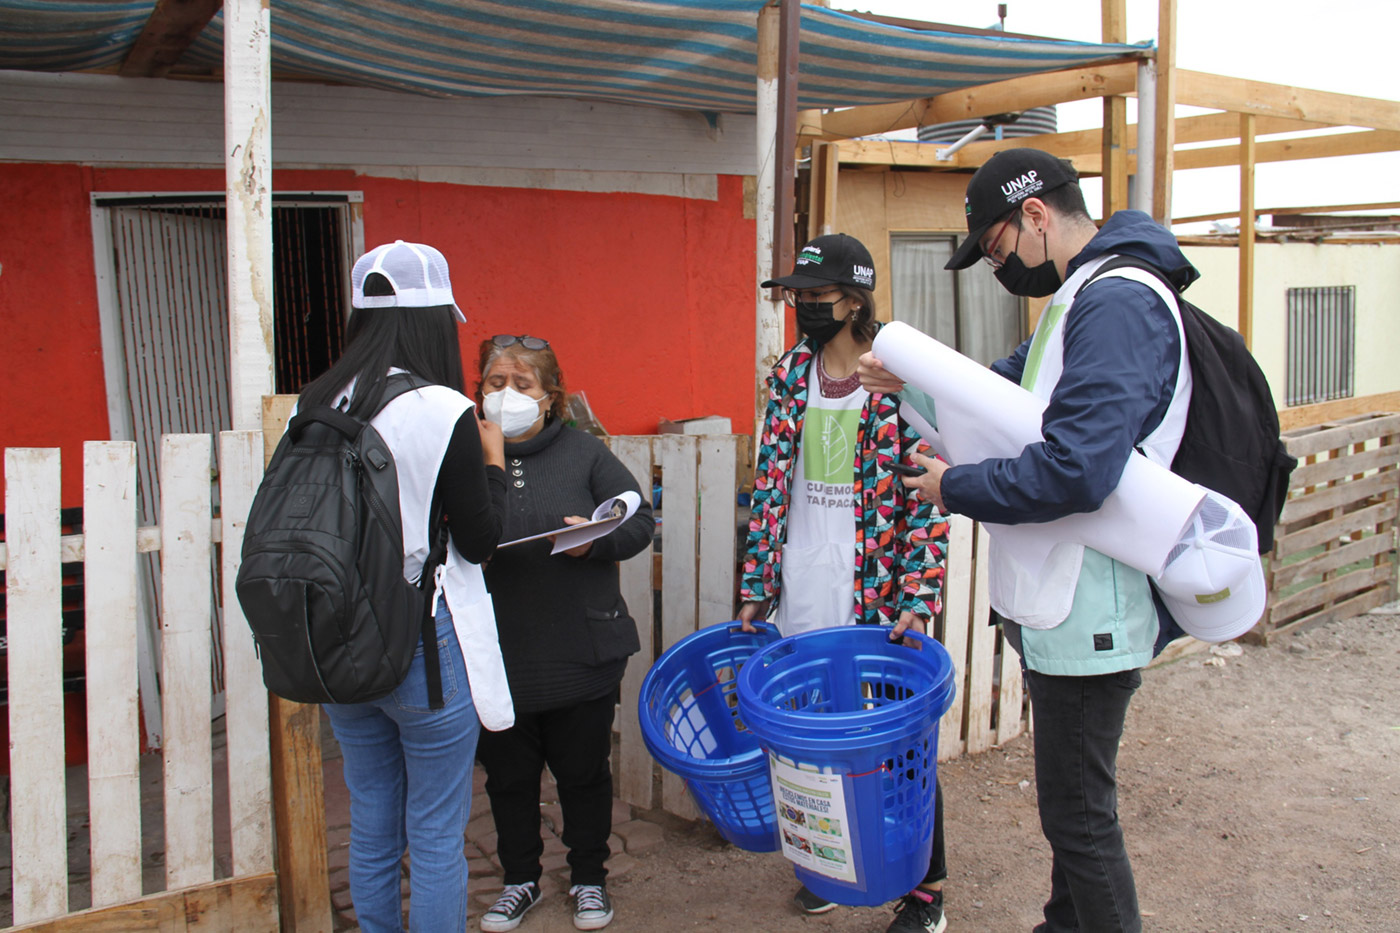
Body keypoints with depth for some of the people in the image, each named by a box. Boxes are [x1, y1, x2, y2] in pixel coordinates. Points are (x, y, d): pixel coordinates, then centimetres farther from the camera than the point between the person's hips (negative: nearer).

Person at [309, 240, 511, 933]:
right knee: (435, 835, 8)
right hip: (426, 642, -6)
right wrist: (493, 460, 6)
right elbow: (478, 541, -9)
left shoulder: (314, 406, 1)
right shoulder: (444, 412, -15)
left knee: (371, 826, 19)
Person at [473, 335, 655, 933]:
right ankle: (520, 879, 36)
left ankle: (589, 878, 34)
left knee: (583, 771, 13)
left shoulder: (583, 452, 0)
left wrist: (595, 539, -16)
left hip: (582, 653, 0)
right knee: (508, 774, 15)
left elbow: (639, 520, 2)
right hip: (496, 655, 1)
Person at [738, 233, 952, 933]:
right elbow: (770, 483, 10)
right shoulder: (789, 376, 7)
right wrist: (756, 587, 8)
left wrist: (917, 600, -17)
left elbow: (926, 497, -10)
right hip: (803, 599, 5)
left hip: (876, 598, -5)